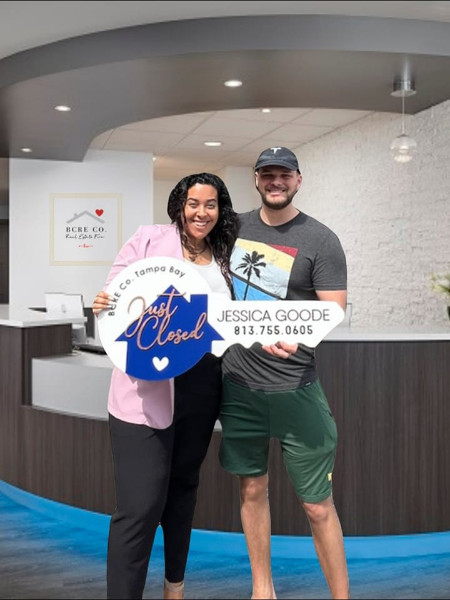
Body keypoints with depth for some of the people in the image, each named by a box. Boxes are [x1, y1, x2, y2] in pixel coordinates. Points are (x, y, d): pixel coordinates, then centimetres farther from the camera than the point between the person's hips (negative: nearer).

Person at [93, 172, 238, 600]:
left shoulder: (224, 260, 12)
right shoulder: (149, 239, -1)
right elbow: (114, 294, -3)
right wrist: (103, 305, -25)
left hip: (201, 386, 5)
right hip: (146, 387, -5)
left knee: (184, 485, 20)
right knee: (139, 505, -9)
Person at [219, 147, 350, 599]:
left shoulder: (321, 240, -6)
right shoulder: (236, 226, 7)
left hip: (294, 388, -4)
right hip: (238, 383, 4)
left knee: (317, 505, 2)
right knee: (252, 488, 14)